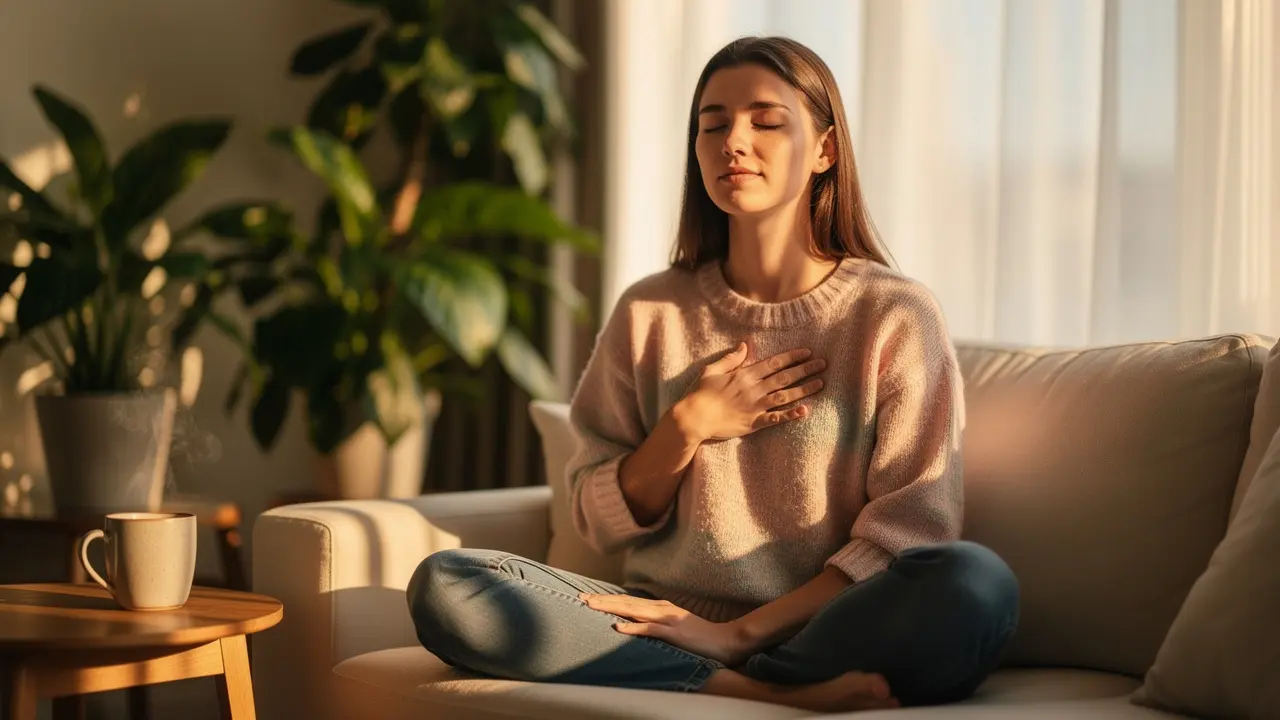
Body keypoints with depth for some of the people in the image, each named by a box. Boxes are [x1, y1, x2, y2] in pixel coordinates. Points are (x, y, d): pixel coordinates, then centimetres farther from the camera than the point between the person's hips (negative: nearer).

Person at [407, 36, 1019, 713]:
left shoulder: (895, 315, 2)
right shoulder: (649, 313, 11)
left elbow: (911, 531, -6)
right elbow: (602, 524, 11)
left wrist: (741, 632, -15)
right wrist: (689, 426, -7)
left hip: (829, 630, -3)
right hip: (671, 624, 4)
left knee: (979, 584, -35)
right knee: (442, 585, -23)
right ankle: (769, 691, -26)